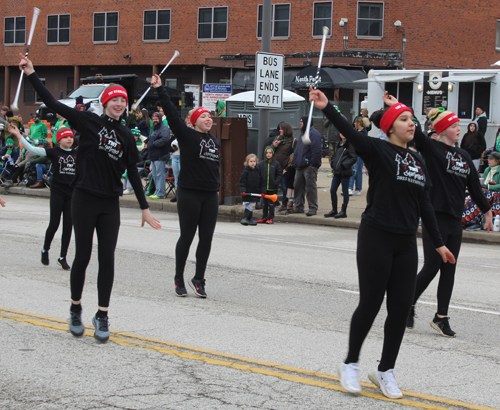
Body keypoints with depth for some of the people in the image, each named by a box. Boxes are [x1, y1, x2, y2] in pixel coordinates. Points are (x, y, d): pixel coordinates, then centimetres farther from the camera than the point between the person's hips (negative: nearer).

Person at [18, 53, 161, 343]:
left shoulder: (126, 136, 8)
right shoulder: (89, 122, -3)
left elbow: (133, 173, 13)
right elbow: (53, 104, -7)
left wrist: (145, 208, 12)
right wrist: (32, 74, -12)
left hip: (110, 203, 3)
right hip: (85, 199, -3)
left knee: (107, 259, 0)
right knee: (83, 256, 3)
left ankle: (102, 316, 10)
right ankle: (76, 309, 23)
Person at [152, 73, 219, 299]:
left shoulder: (215, 141, 15)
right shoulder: (186, 135, -3)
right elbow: (171, 113, -10)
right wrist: (160, 90, -15)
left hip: (210, 196, 6)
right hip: (189, 193, -5)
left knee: (206, 238, 5)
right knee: (187, 236, 0)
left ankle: (199, 279, 15)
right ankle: (179, 279, 14)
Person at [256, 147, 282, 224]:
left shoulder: (276, 164, -1)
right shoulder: (261, 164, 3)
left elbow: (279, 175, 2)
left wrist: (276, 183, -10)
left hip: (272, 188, -2)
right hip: (264, 187, 2)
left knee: (271, 203, 4)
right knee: (265, 203, 10)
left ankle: (271, 218, 10)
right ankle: (264, 217, 18)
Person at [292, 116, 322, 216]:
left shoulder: (314, 134, -11)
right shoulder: (303, 133, 20)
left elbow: (316, 150, -19)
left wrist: (313, 164, -22)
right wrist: (296, 162, 21)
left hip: (309, 166, -10)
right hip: (300, 166, 10)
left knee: (311, 187, -5)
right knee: (298, 186, 12)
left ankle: (313, 208, -1)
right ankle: (298, 207, 21)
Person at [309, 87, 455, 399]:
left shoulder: (418, 161, 12)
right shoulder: (378, 151, -6)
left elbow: (424, 204, 17)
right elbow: (350, 133, -23)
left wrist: (438, 243, 18)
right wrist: (326, 107, -39)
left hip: (406, 243, 6)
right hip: (376, 238, -6)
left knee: (401, 308, 6)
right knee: (370, 304, -1)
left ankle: (386, 370, 21)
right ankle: (351, 364, 20)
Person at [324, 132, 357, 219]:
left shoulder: (350, 144, -9)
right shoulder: (339, 144, 15)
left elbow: (354, 158, -12)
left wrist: (344, 165, -16)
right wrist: (333, 163, 8)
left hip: (345, 172, -8)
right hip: (337, 172, 8)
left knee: (345, 191, 0)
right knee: (332, 190, 9)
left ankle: (343, 211, 7)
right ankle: (334, 210, 19)